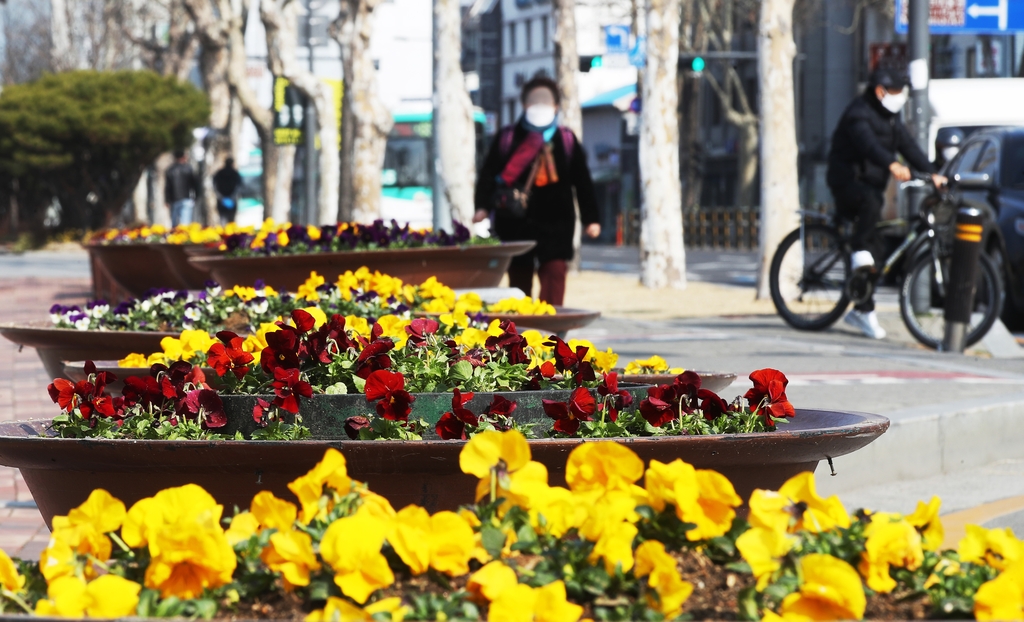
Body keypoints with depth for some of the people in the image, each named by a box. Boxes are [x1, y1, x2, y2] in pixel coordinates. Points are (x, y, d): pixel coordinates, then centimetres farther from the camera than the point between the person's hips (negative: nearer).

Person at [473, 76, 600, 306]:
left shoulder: (567, 140, 9)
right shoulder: (507, 138, 5)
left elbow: (582, 181, 10)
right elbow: (488, 174, 0)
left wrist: (590, 218, 6)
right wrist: (483, 207, -15)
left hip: (555, 220, 0)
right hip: (515, 222, 0)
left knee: (554, 272, -12)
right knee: (519, 278, 7)